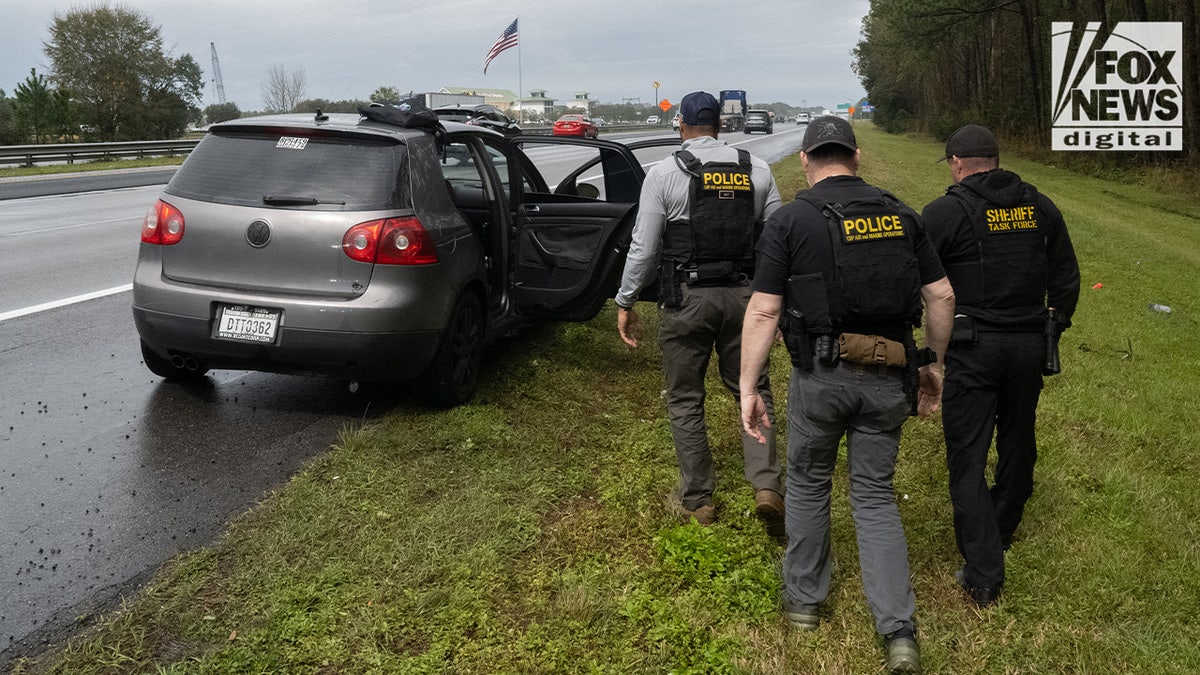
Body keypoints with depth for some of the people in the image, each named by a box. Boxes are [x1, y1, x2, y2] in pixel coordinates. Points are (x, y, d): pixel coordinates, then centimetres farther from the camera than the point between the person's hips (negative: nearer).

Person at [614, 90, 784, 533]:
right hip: (743, 296, 3)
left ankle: (696, 500, 20)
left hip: (686, 298, -2)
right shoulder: (757, 171, 4)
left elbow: (644, 247, -6)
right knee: (752, 389, 14)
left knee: (685, 400, 11)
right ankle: (766, 485, -1)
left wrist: (626, 302, 3)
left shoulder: (664, 174, -5)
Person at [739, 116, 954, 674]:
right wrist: (933, 363, 16)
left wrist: (748, 388, -7)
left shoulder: (790, 220, -6)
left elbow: (763, 311, -11)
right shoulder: (900, 215, 5)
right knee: (875, 494, 14)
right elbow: (942, 296, 5)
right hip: (888, 379, 3)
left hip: (820, 377, -3)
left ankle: (804, 598, 33)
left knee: (808, 483, 19)